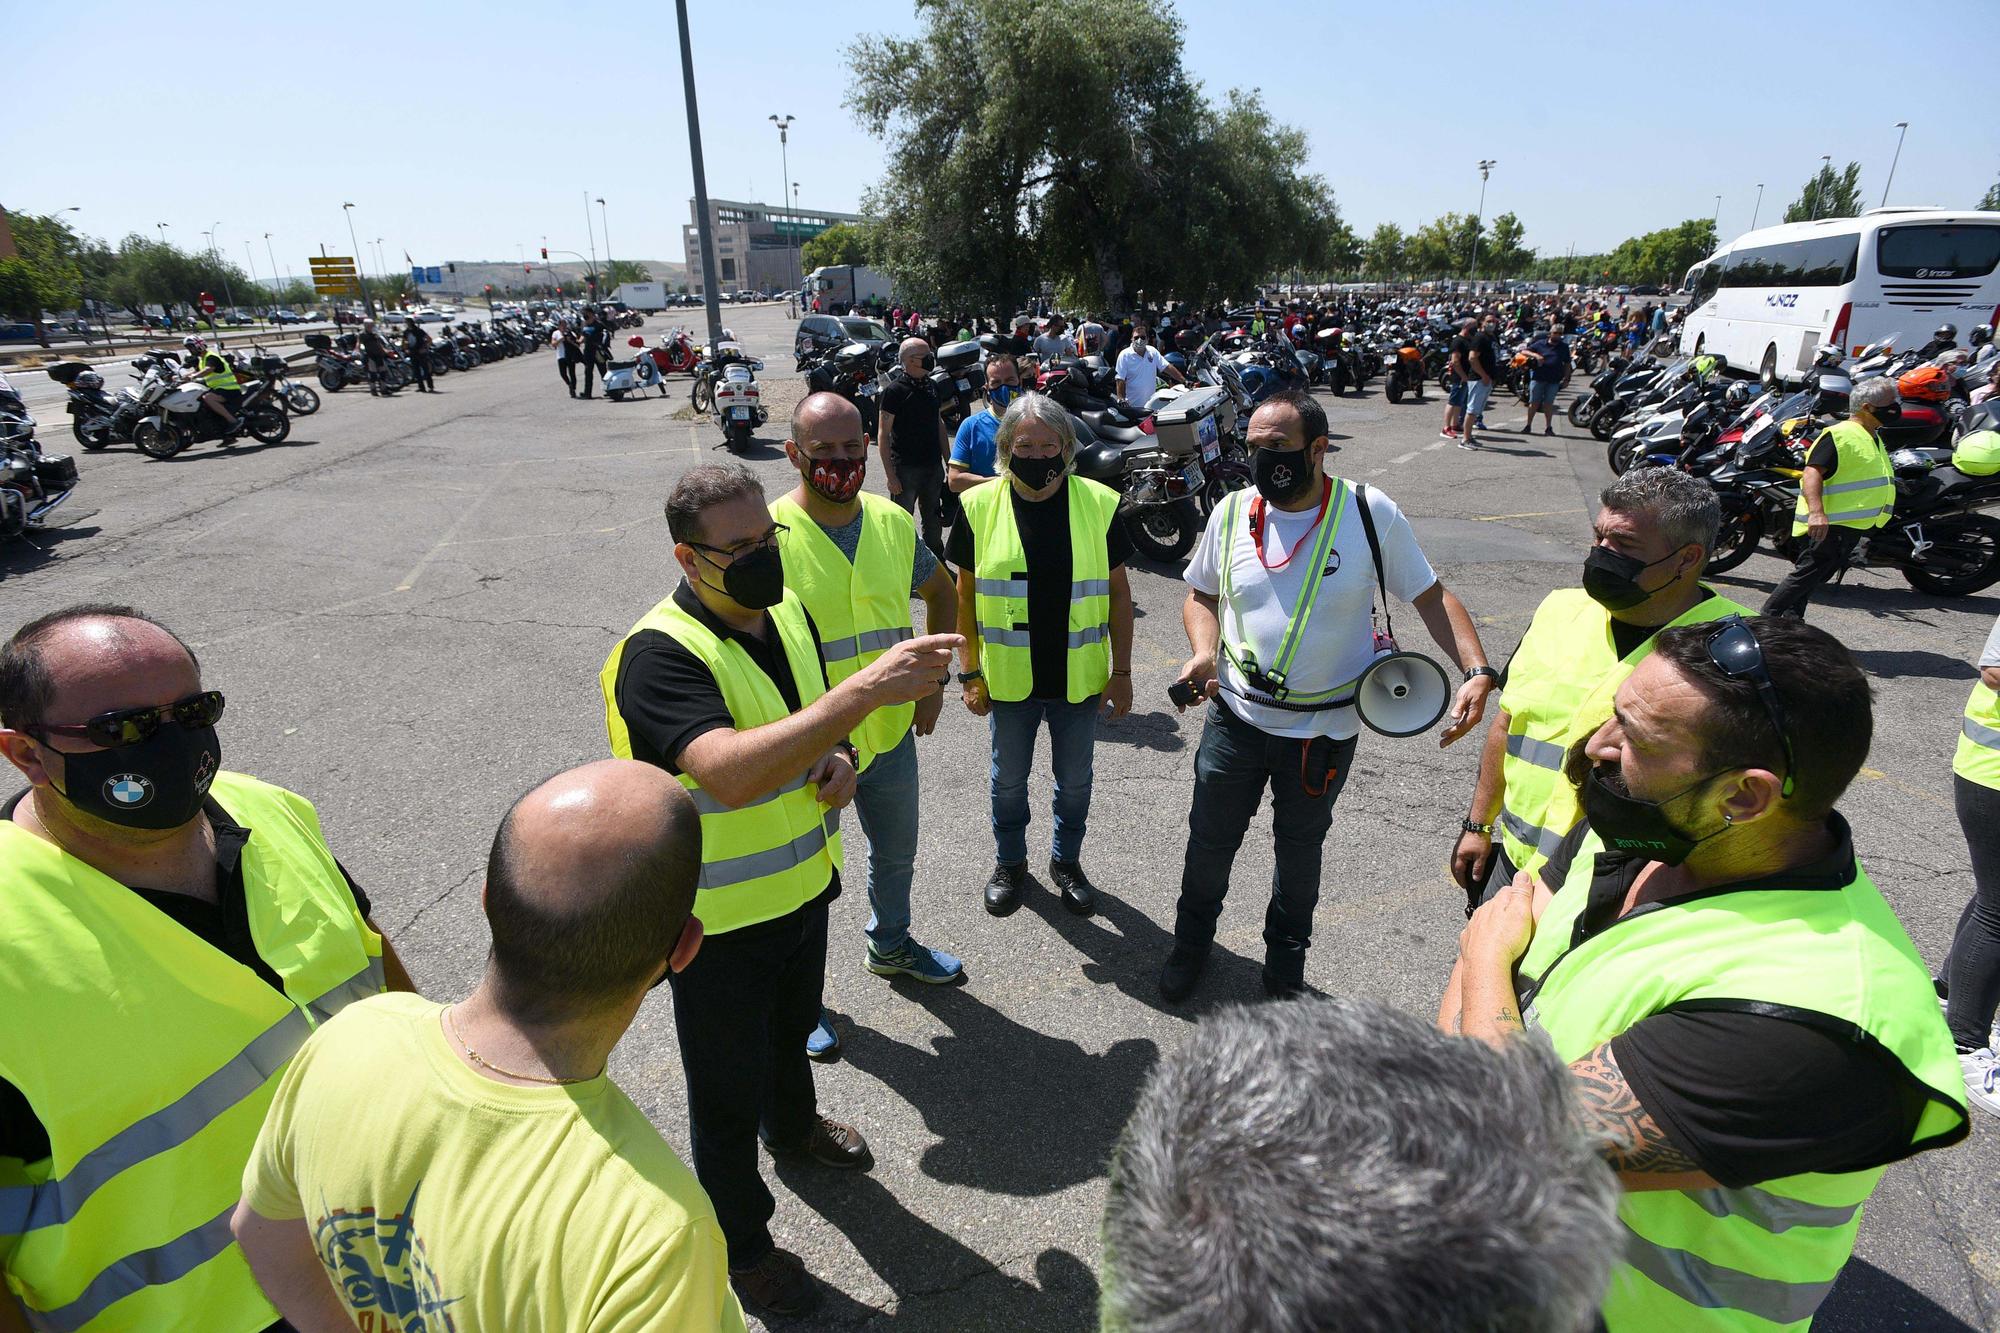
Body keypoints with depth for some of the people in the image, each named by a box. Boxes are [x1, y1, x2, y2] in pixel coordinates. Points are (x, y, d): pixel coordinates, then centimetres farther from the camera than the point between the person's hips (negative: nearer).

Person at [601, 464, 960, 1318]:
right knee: (727, 1087, 15)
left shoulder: (786, 612, -5)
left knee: (792, 1030, 32)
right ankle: (740, 1243, 40)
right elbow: (732, 774, -46)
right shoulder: (659, 655, -29)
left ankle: (793, 1126, 63)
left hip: (803, 884, 7)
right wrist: (865, 690, -51)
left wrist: (838, 759, -11)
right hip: (719, 919, -7)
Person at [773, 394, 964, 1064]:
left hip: (892, 733, 5)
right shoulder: (770, 534, -19)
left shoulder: (893, 523, -3)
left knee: (896, 854, 26)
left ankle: (891, 945, 53)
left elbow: (941, 592, 14)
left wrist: (933, 679, 6)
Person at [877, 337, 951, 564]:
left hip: (933, 466, 6)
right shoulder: (894, 390, -11)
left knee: (933, 520, 17)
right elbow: (883, 434, -12)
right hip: (905, 467, -6)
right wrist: (890, 474, -16)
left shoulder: (931, 386, 9)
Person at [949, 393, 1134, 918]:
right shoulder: (980, 506, -7)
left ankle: (1066, 860, 41)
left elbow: (1118, 591, 0)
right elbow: (965, 593, -1)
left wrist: (1122, 671, -2)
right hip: (1009, 678, 0)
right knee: (1008, 779, 17)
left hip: (1080, 678, 0)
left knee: (1074, 779, 17)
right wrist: (970, 671, -3)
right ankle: (1010, 862, 41)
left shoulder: (1099, 504, -6)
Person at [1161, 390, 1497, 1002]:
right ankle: (1191, 940, 41)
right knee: (1209, 840, 13)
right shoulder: (1232, 514, -6)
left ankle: (1285, 963, 44)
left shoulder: (1371, 514, -13)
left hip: (1326, 728, -1)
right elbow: (1201, 595, 8)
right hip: (1236, 716, 1)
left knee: (1300, 849, 19)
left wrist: (1478, 669, -19)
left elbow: (1431, 595, -5)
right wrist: (1204, 652, -12)